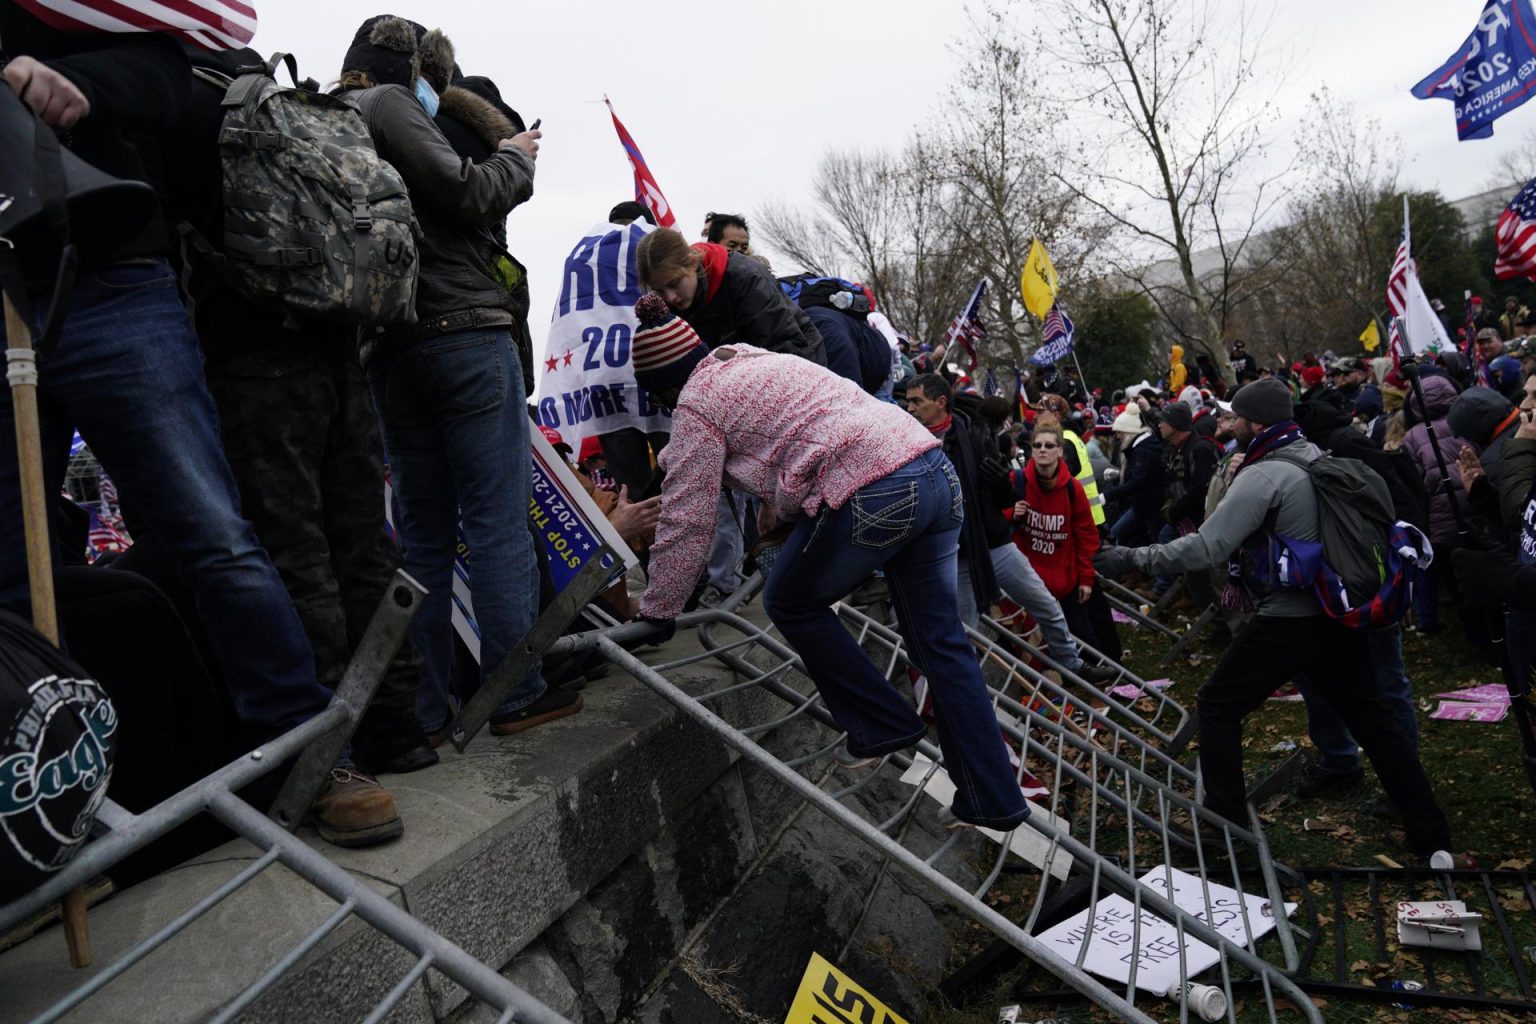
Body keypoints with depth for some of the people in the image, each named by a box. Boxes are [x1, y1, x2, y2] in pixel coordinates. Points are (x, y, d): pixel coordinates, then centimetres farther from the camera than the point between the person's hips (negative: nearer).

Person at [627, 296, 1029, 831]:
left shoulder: (695, 404, 3)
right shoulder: (754, 360, 28)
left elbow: (685, 524, 1)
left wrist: (656, 613, 12)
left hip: (872, 496, -9)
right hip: (937, 471, 9)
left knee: (790, 603, 15)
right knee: (940, 640, 14)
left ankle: (882, 726, 21)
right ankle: (993, 800, 20)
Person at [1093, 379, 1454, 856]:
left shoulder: (1263, 476, -17)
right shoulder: (1317, 458, 9)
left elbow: (1205, 548, -24)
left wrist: (1134, 558, -18)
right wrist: (1245, 575, 21)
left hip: (1288, 620, -8)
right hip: (1338, 612, 8)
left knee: (1217, 708, 5)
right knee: (1370, 715, 17)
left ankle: (1225, 823, 11)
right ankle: (1430, 832, 25)